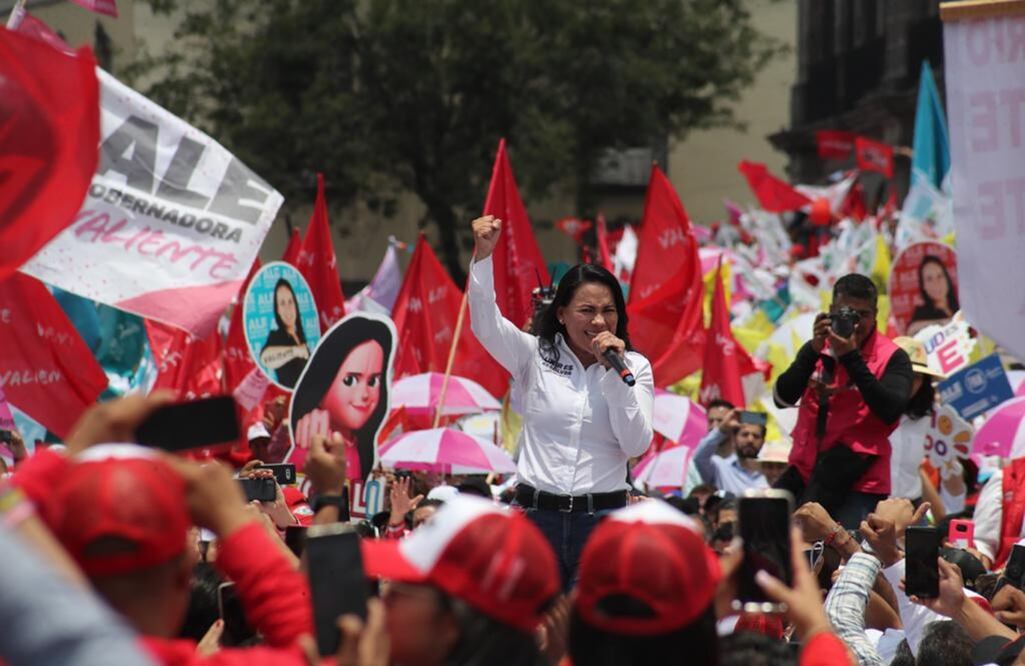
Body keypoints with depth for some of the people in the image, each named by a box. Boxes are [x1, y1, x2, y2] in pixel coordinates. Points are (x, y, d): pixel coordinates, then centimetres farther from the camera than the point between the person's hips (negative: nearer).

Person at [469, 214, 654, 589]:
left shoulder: (634, 366, 5)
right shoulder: (535, 356, 5)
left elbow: (636, 445, -4)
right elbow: (485, 324, -10)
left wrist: (616, 373, -10)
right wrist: (483, 254, -21)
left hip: (602, 519, 0)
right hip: (537, 514, 0)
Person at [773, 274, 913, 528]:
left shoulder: (892, 358, -3)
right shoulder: (816, 350, 9)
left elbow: (891, 411, -19)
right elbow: (783, 398, -2)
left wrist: (851, 357, -20)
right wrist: (814, 350, -14)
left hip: (858, 482, -4)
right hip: (805, 474, 5)